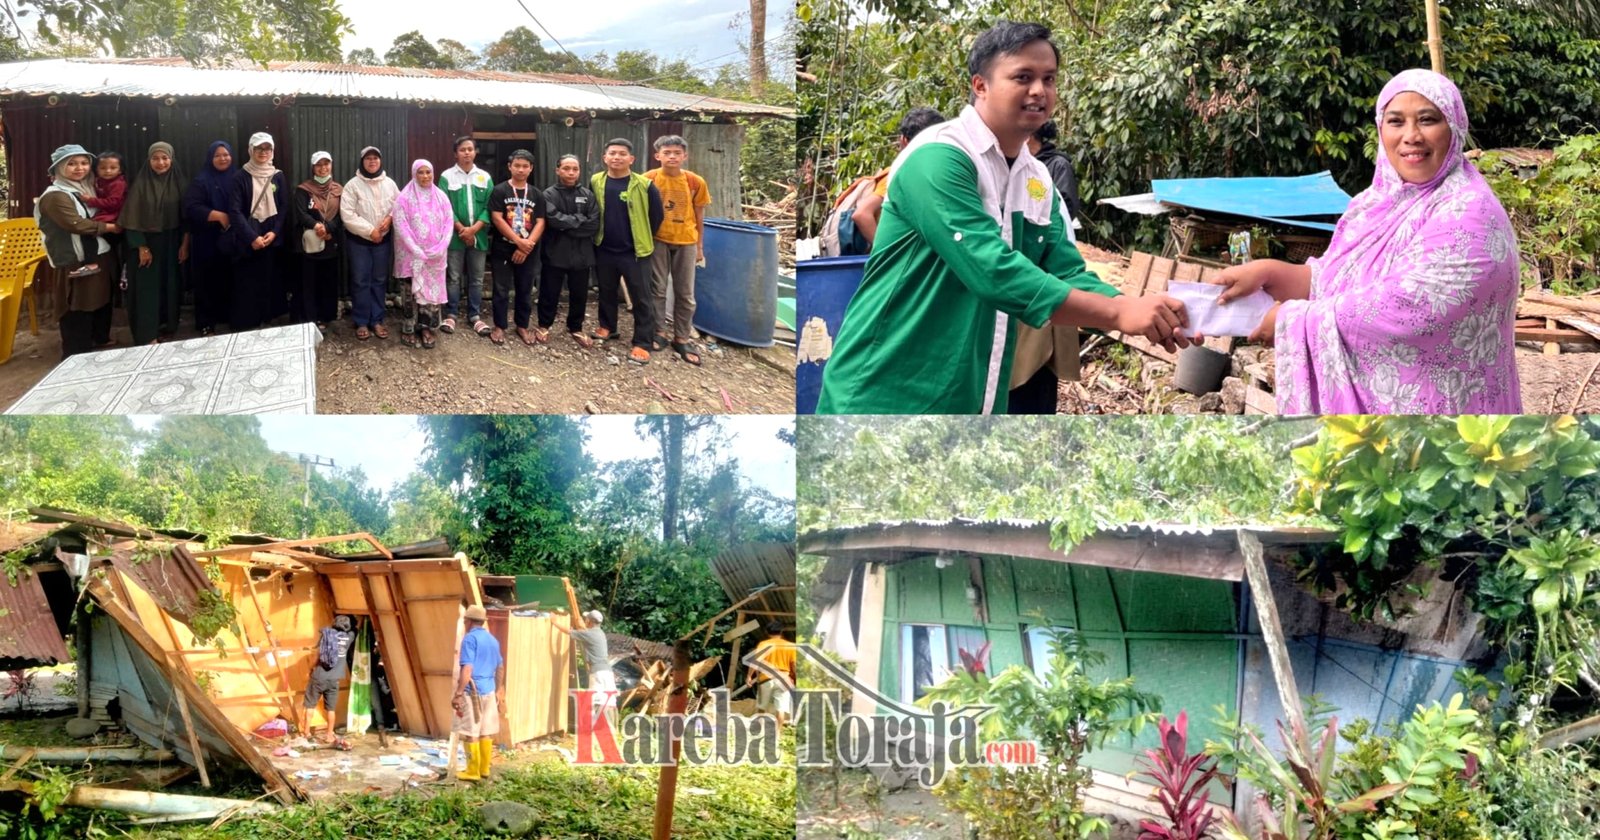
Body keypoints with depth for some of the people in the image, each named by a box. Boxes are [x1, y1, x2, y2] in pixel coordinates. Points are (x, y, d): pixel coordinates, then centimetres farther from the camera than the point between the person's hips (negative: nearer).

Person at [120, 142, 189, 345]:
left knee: (170, 286, 8)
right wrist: (142, 247, -13)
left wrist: (185, 244, -1)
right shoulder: (141, 184, -7)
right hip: (146, 243, -3)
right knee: (147, 287, -2)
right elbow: (133, 219, -8)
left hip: (171, 244, 3)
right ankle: (148, 335, -1)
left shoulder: (178, 183, 1)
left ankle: (167, 327, 19)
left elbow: (186, 216, 4)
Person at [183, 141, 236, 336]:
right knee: (208, 282, 0)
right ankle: (206, 324, 6)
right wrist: (219, 215, -21)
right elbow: (191, 208, -13)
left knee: (229, 280, 5)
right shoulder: (201, 181, -3)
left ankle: (229, 318, 17)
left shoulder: (236, 179, 9)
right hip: (208, 241, -4)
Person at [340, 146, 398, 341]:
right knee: (360, 281, 1)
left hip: (383, 239, 3)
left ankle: (377, 320, 18)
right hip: (359, 240, -3)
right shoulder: (353, 185, -9)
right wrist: (370, 230, -17)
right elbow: (347, 215, -14)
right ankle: (361, 322, 9)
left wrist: (390, 218, -14)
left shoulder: (389, 183, 2)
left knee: (380, 280, 9)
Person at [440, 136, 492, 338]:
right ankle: (450, 315, 10)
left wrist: (474, 228, -12)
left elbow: (489, 207, 1)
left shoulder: (485, 177, 6)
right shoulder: (447, 176, 0)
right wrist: (461, 229, -14)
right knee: (454, 277, 2)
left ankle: (475, 315, 14)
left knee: (476, 278, 7)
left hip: (478, 235, 2)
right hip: (455, 235, -2)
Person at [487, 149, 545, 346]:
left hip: (528, 252, 3)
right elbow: (497, 219, -12)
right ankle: (499, 327, 12)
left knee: (525, 291, 10)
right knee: (501, 290, 3)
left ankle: (522, 327, 21)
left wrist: (527, 245, -13)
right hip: (503, 249, -3)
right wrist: (519, 242, -16)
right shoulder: (499, 191, -4)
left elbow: (540, 223, 1)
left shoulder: (536, 194, 6)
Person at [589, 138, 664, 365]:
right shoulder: (596, 182, -2)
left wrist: (642, 239, 5)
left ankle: (643, 343, 3)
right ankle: (607, 326, 40)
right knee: (606, 291, 20)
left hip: (634, 252, -3)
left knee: (641, 297, -2)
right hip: (604, 250, 4)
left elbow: (656, 216, -2)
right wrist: (595, 236, 11)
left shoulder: (644, 185, -12)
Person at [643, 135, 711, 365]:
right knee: (657, 289, 6)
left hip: (686, 242, 1)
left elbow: (699, 216, 4)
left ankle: (682, 339, 15)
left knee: (685, 293, 6)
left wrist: (700, 246, 7)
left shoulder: (696, 182, -6)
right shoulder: (649, 180, -9)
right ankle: (658, 333, 19)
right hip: (657, 240, -1)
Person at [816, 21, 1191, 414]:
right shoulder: (938, 158, -17)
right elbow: (992, 271, -26)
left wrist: (1149, 315, -13)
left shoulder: (1038, 180, 10)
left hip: (972, 399, 8)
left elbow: (1070, 274, 6)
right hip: (887, 394, -8)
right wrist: (1119, 313, -27)